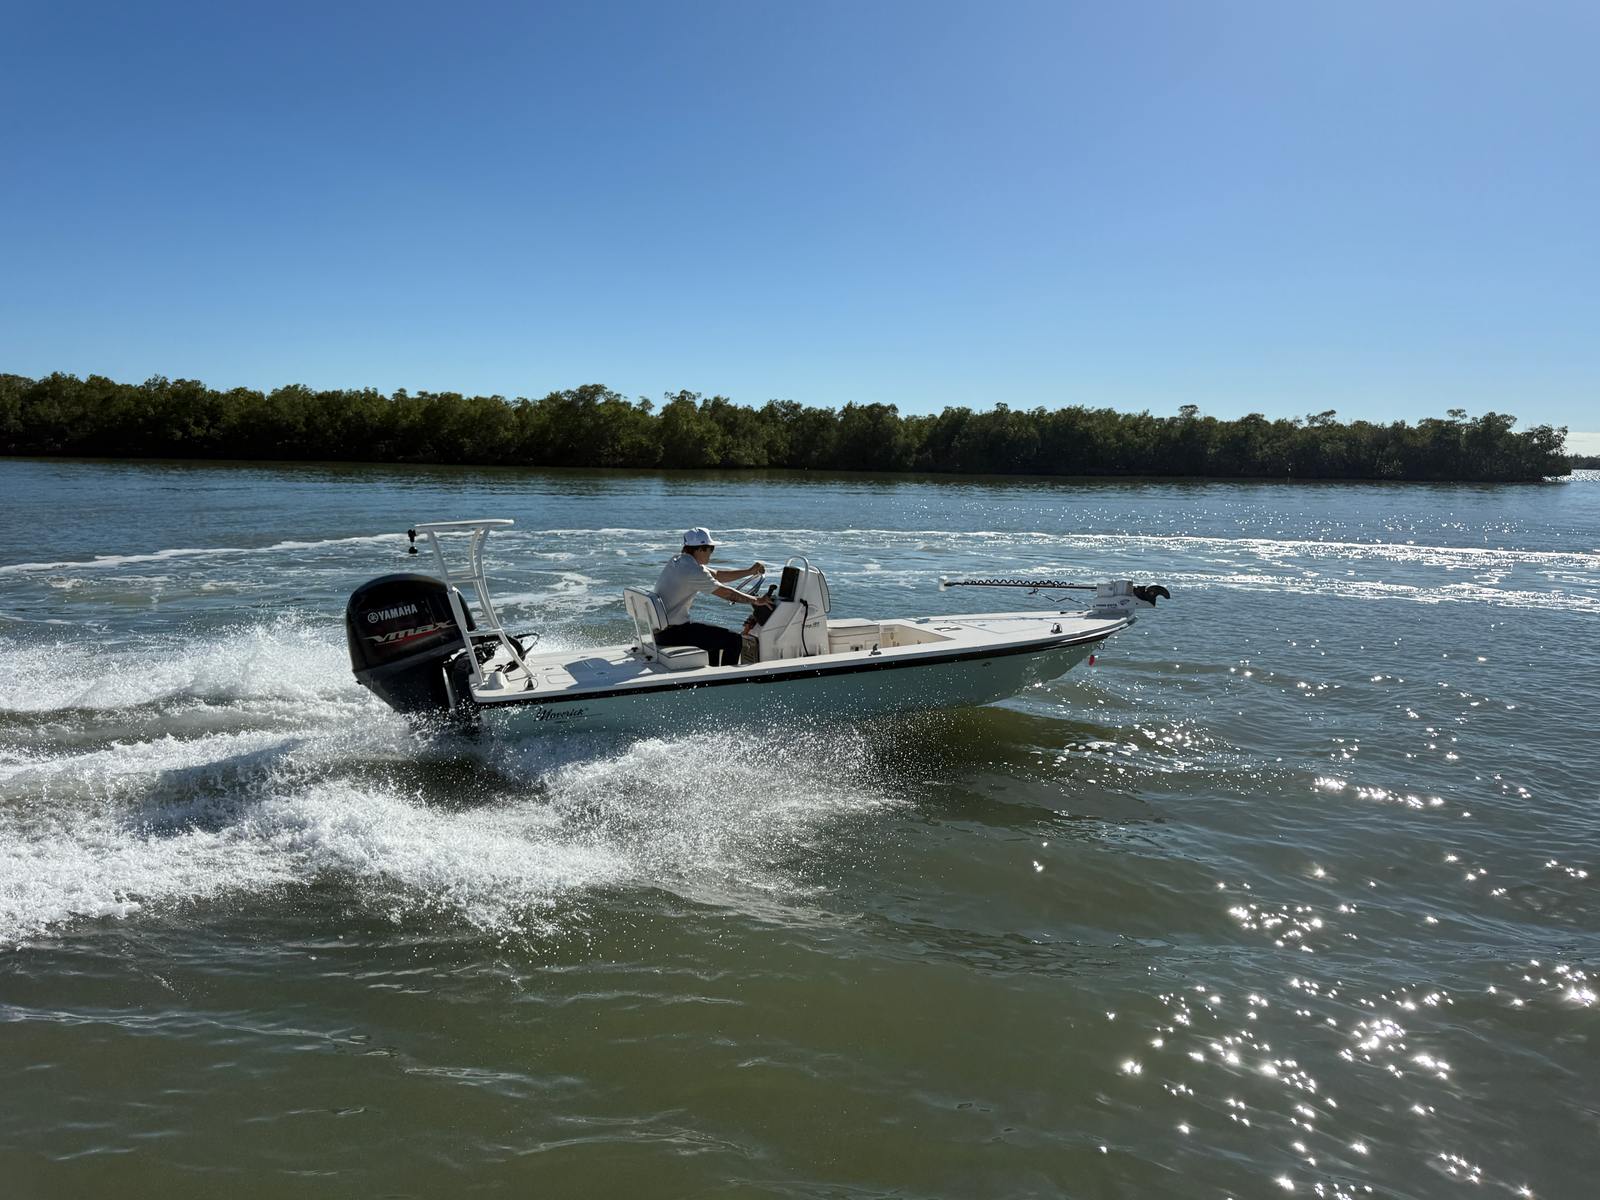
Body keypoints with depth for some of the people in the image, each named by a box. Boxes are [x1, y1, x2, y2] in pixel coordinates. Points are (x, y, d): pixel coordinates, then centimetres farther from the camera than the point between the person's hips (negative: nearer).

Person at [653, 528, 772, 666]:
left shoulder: (677, 561, 10)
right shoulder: (693, 570, -19)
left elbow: (717, 576, 15)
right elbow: (727, 593, -15)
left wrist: (749, 571, 13)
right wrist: (756, 601, -4)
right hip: (671, 633, -10)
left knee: (715, 635, 29)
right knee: (734, 640, -7)